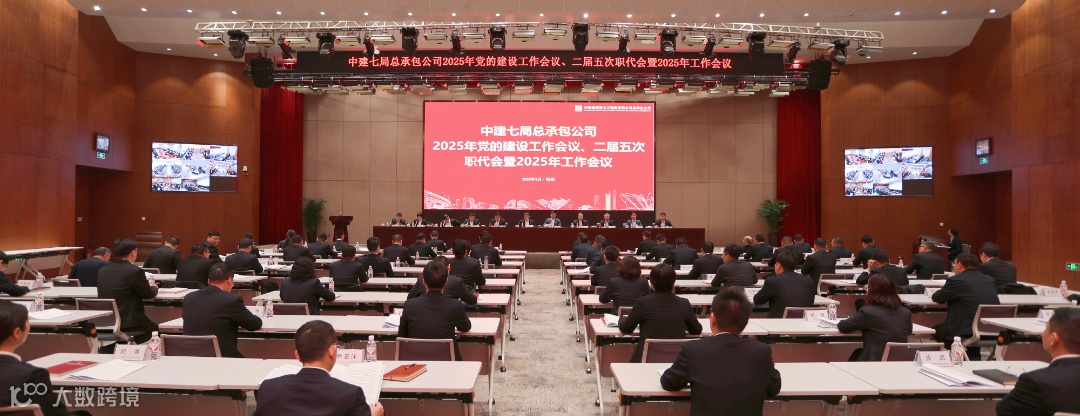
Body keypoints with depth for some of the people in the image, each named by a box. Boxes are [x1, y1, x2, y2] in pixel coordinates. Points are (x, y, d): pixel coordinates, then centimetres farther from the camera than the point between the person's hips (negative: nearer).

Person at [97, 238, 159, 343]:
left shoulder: (102, 271, 6)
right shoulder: (135, 271, -13)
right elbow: (148, 294, -3)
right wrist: (154, 287, 20)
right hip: (128, 323, -7)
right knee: (154, 327, 19)